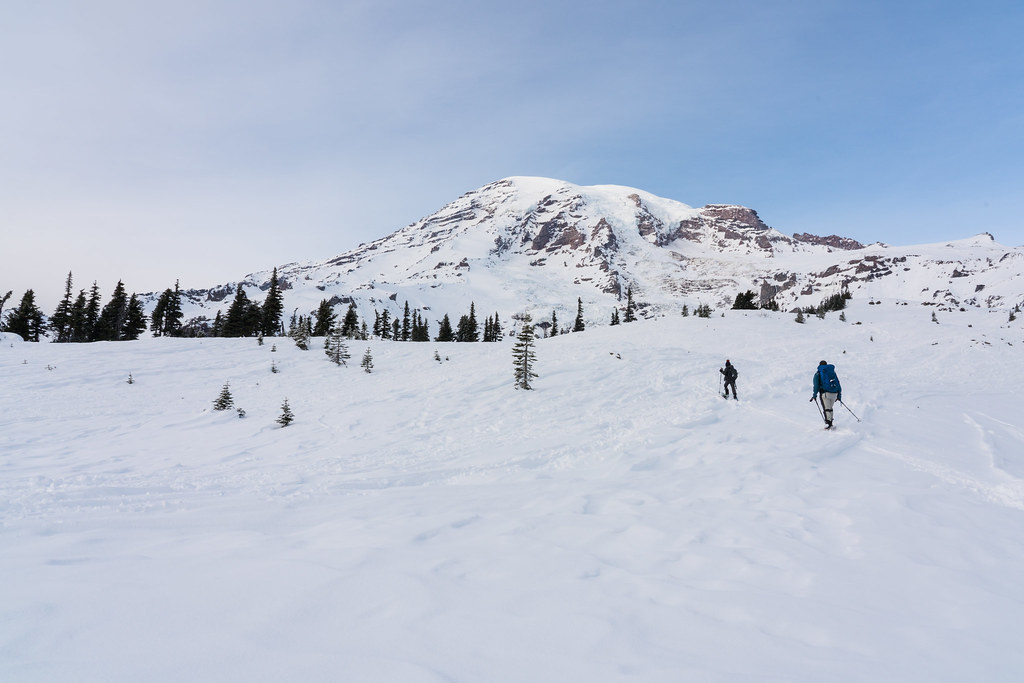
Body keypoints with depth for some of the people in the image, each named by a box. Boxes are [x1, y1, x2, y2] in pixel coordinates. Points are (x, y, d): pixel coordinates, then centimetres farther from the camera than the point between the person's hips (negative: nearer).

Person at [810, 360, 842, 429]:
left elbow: (816, 385, -3)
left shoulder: (818, 373, 6)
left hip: (825, 393, -4)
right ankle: (830, 423, 16)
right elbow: (838, 384, 16)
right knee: (830, 408, 17)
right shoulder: (832, 372, 18)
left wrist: (815, 394, 0)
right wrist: (839, 394, 19)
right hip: (834, 393, 4)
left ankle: (828, 423, -23)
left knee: (826, 409, -9)